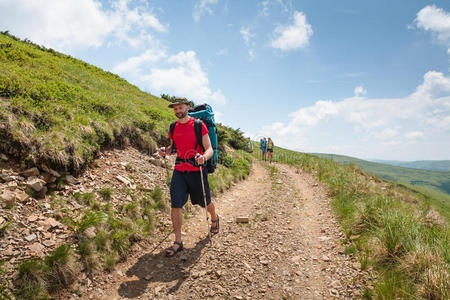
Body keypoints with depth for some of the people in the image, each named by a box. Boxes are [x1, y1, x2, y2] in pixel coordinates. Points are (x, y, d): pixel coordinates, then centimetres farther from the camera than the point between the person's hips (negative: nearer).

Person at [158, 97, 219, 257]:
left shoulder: (198, 125, -7)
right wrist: (166, 151, -3)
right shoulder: (173, 128, 8)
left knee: (205, 202, 14)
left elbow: (209, 149, -9)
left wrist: (204, 157, -32)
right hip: (179, 171, 4)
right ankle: (178, 242, 7)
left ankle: (214, 218, 48)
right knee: (175, 205, -5)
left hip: (196, 171, -3)